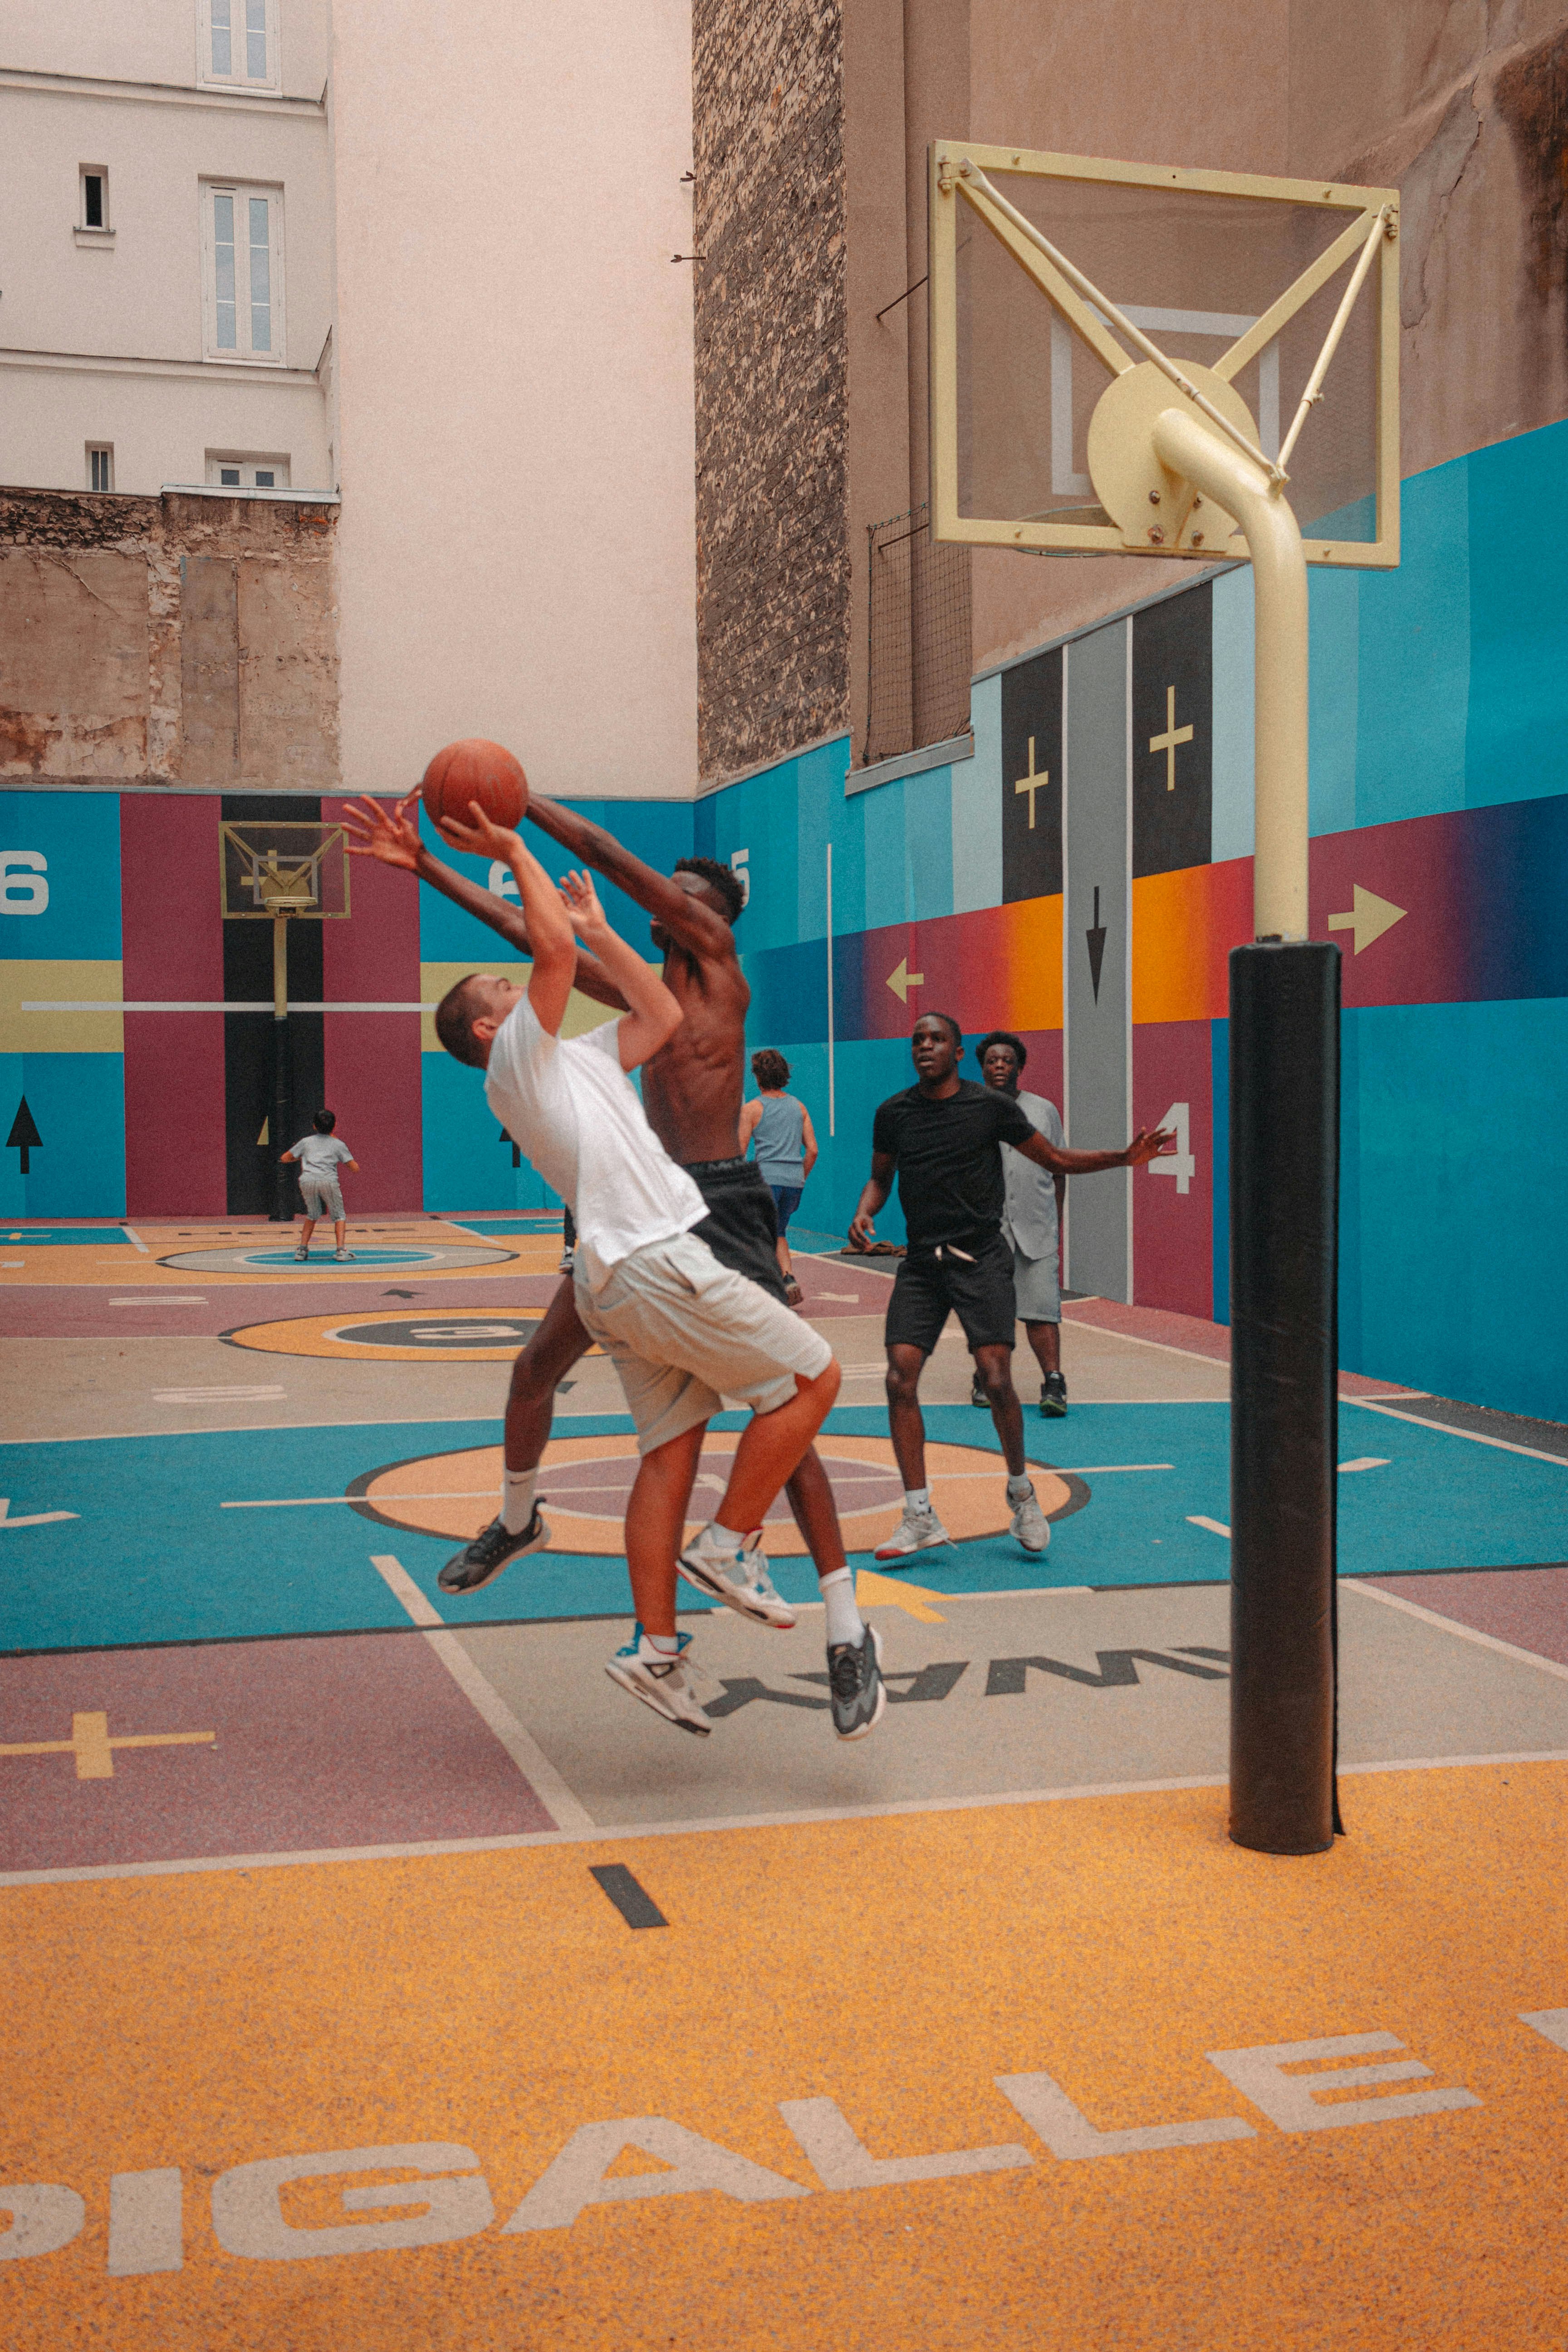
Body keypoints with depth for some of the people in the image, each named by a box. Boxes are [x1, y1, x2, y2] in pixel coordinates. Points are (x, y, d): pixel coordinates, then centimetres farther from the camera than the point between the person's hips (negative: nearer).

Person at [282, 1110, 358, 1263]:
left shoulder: (306, 1142, 22)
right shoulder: (338, 1144, 18)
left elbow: (285, 1158, 28)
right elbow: (355, 1169, 16)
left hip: (307, 1180, 2)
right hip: (328, 1180, -2)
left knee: (312, 1216, 23)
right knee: (339, 1216, 12)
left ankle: (301, 1249, 17)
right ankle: (341, 1250, -3)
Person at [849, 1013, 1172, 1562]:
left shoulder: (991, 1107, 0)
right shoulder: (893, 1114, 6)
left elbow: (1057, 1159, 8)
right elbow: (880, 1175, 21)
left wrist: (1123, 1158, -4)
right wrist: (864, 1212, 0)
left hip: (981, 1259, -2)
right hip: (921, 1263, 2)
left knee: (997, 1381, -12)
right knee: (900, 1379, -11)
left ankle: (1020, 1489, 15)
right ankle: (920, 1517, -2)